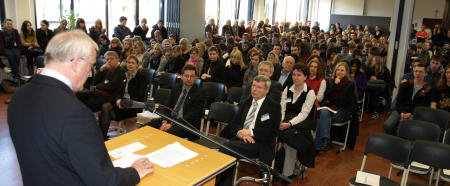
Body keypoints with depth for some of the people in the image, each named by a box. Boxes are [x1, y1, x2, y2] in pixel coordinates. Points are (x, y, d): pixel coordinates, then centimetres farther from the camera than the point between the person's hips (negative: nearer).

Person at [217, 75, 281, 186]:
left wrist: (250, 132, -14)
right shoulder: (245, 103, 23)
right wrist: (239, 132, -7)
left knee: (226, 147, -28)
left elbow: (272, 132, -5)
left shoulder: (274, 107, 7)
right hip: (239, 140, 5)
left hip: (259, 144, -4)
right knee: (228, 155, -29)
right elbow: (233, 124, 16)